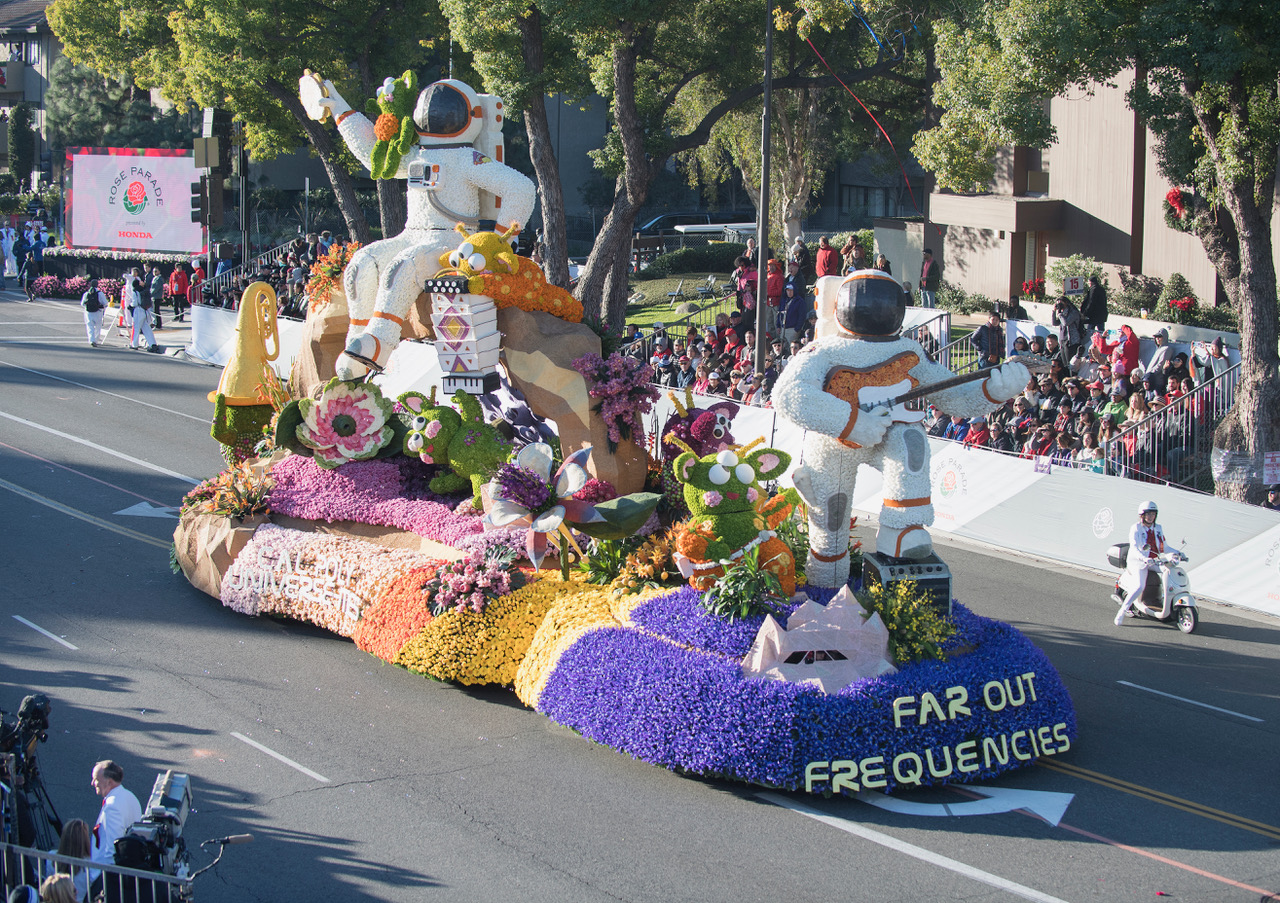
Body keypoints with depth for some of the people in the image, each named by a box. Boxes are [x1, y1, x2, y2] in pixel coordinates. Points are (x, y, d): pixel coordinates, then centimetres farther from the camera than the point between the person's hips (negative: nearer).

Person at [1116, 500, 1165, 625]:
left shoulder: (1158, 529, 13)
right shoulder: (1136, 528, -5)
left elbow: (1163, 547, 19)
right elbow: (1134, 548, -17)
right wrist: (1143, 558, -35)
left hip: (1155, 562, 6)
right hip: (1137, 562, -6)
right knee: (1140, 585, -30)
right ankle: (1122, 612, -27)